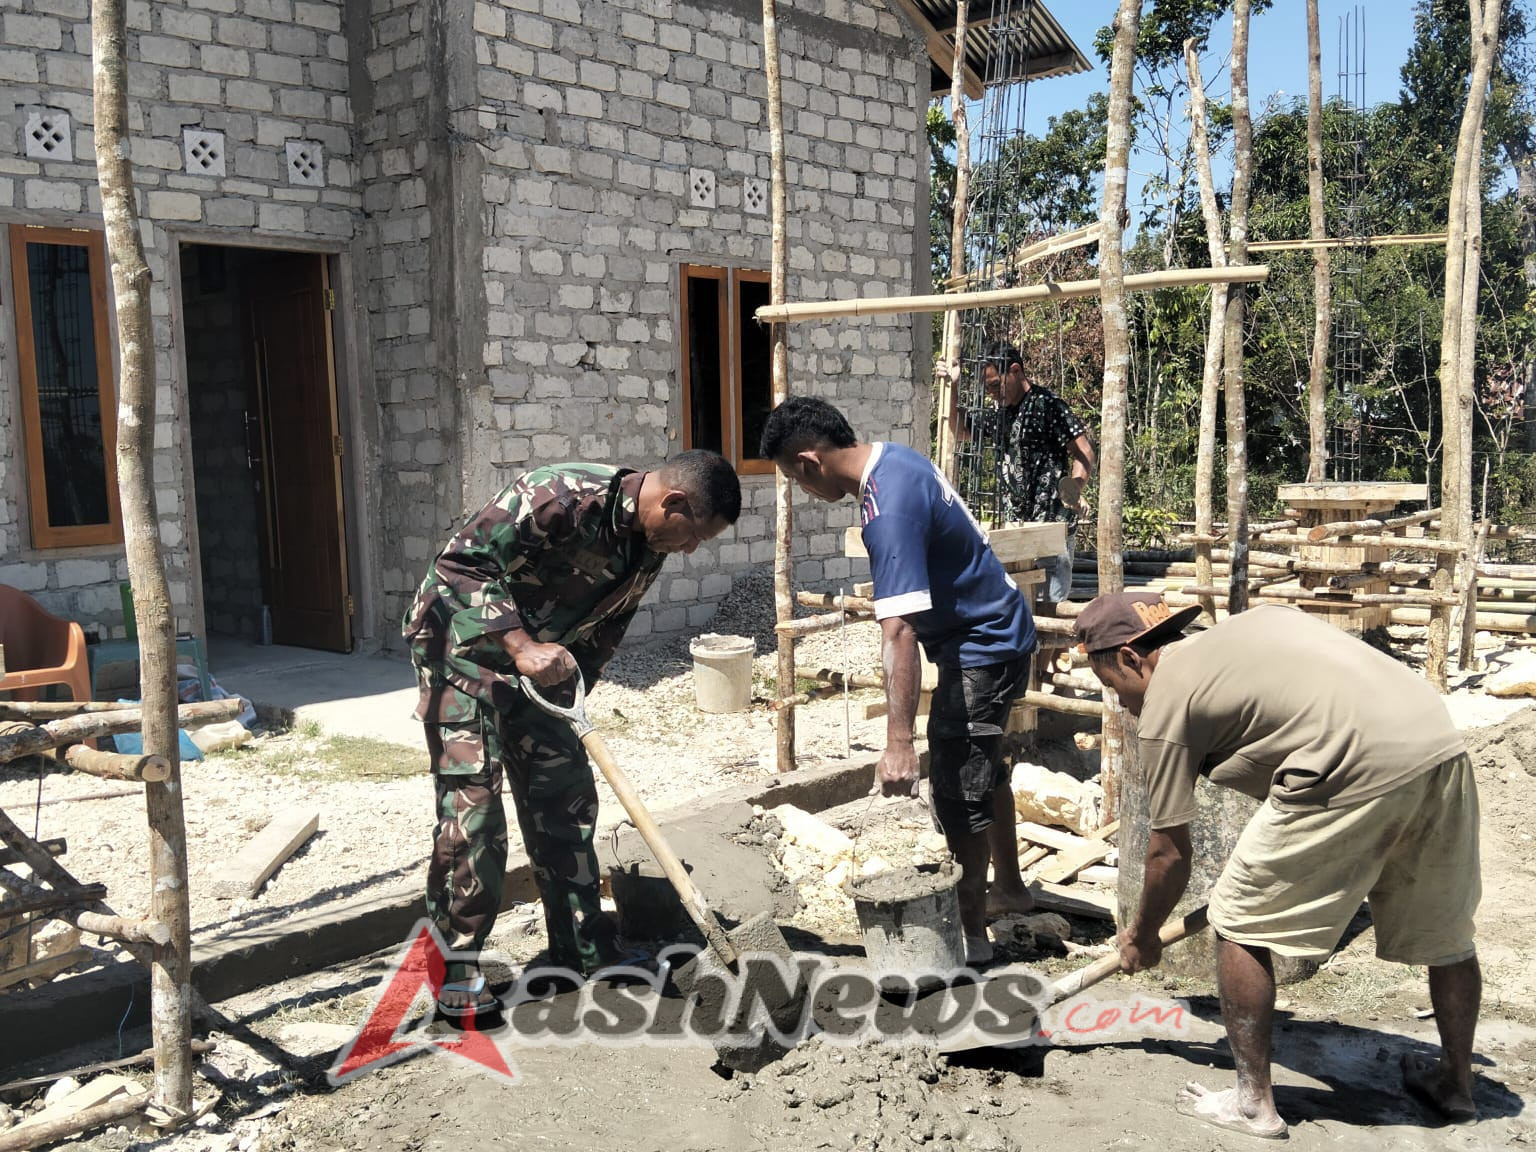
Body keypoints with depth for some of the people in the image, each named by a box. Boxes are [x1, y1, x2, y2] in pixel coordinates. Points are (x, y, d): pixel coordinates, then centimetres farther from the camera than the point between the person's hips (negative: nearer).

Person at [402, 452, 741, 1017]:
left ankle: (586, 951, 19)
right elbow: (464, 560, -29)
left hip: (538, 661, 8)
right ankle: (453, 969, 2)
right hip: (462, 645, -8)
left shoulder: (651, 546, -3)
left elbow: (606, 625, 8)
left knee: (565, 795, 8)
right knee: (471, 801, -10)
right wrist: (520, 646, -33)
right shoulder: (560, 497, -29)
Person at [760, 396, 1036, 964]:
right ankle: (1008, 887, 40)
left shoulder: (888, 511, -30)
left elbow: (899, 632, -37)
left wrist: (899, 744, -40)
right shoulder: (896, 458, 0)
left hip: (980, 650, -11)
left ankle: (970, 934, 10)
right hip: (998, 632, 11)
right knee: (983, 770, 24)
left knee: (959, 793, -2)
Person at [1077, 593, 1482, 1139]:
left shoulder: (1164, 704, 6)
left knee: (1239, 921, 9)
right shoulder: (1255, 620, 27)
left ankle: (1253, 1102, 17)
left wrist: (1141, 938, 26)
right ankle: (1457, 1083, 45)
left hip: (1361, 769, -8)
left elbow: (1170, 853, 11)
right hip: (1442, 743, 9)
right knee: (1445, 933, 25)